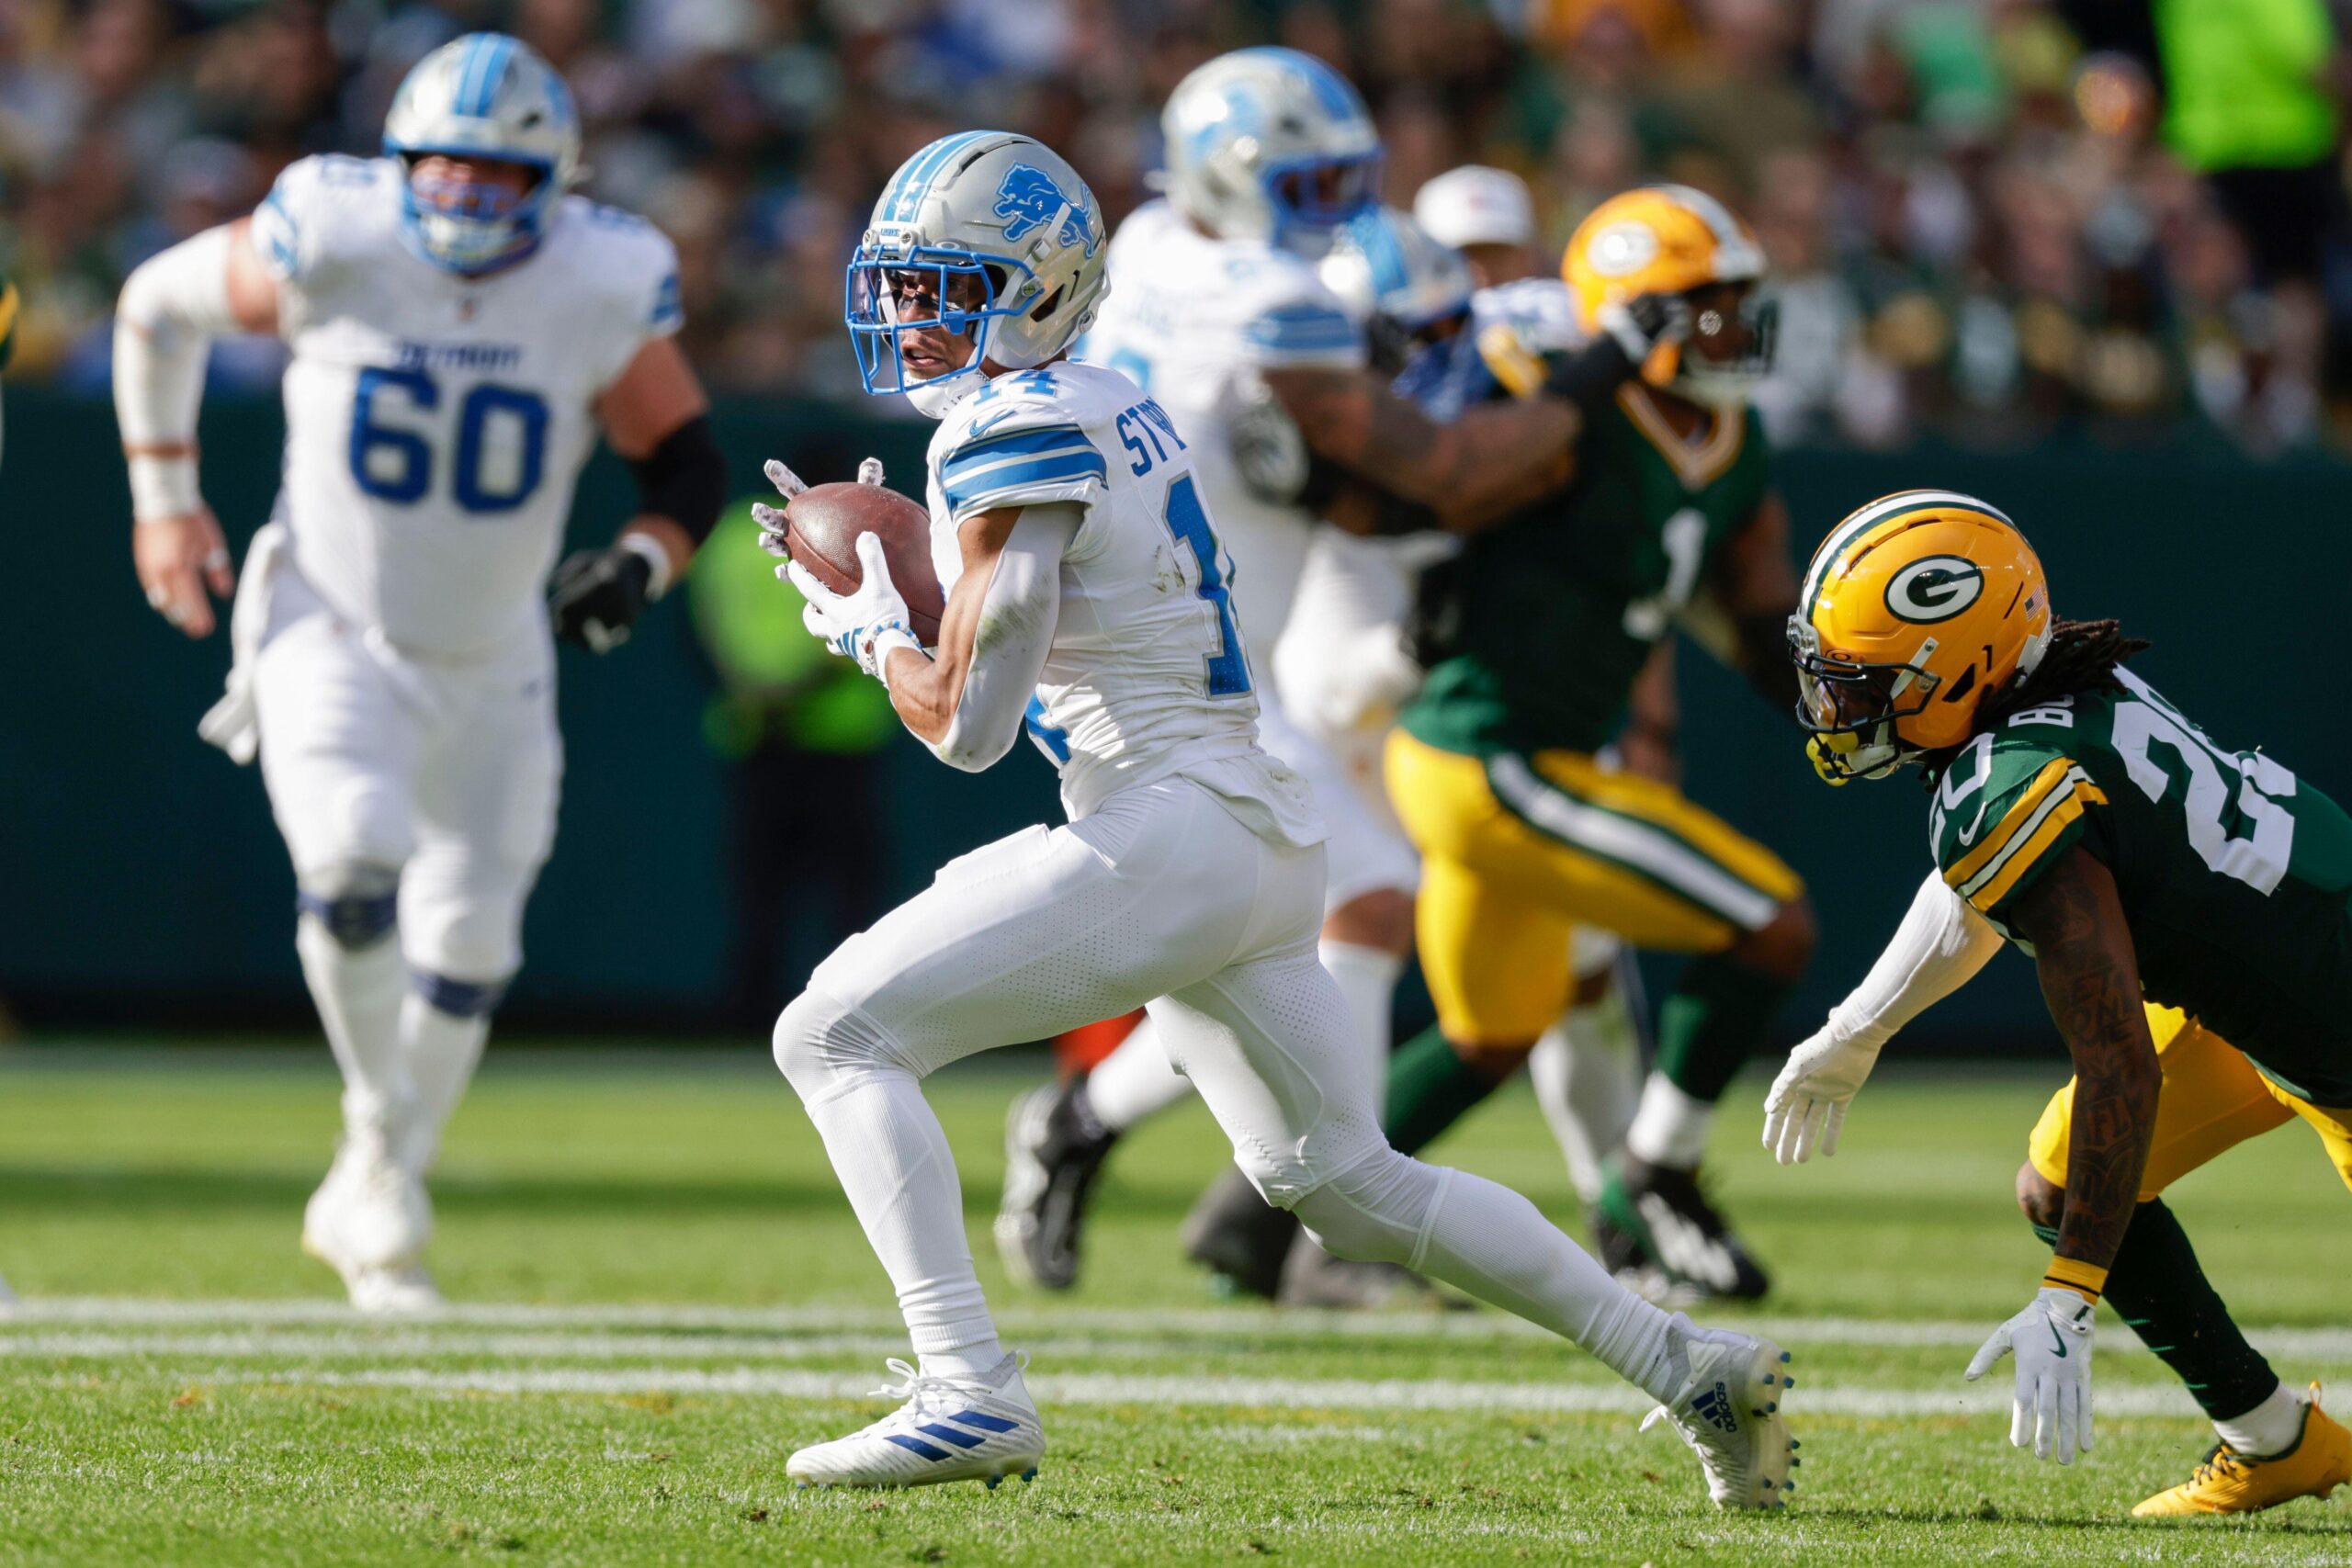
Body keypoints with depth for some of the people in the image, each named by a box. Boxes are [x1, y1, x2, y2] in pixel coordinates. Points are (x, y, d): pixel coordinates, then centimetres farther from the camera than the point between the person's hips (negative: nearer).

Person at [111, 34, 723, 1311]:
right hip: (329, 630, -3)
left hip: (488, 664, 3)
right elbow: (159, 305, -3)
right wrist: (163, 497, -3)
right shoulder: (335, 241, -20)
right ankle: (380, 1130, -2)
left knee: (466, 945, 7)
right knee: (353, 861, -26)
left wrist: (640, 563, -25)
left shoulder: (601, 290, -16)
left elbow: (689, 467, -4)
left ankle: (368, 1203, 30)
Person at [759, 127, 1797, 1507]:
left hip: (1165, 836, -10)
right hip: (1261, 837, 10)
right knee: (1345, 1179, 21)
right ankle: (1690, 1366, 22)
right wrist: (867, 568, 19)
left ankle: (972, 1393, -18)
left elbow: (968, 720, -15)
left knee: (841, 1035, -9)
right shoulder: (1116, 412, 16)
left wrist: (868, 628, 3)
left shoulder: (1016, 434, -12)